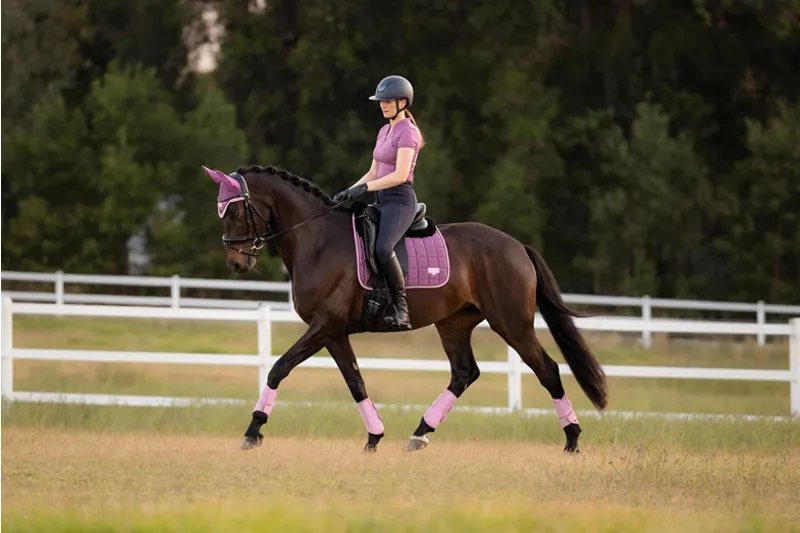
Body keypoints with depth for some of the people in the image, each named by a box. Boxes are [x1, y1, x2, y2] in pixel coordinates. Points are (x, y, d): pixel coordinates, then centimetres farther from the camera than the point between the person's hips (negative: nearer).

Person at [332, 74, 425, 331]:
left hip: (400, 200, -10)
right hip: (381, 201, 10)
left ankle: (401, 310, -29)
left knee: (382, 248, -34)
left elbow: (400, 175, -19)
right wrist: (349, 191, 6)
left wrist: (365, 188, -21)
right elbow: (373, 173, 21)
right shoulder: (384, 131, 18)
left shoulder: (407, 132, -9)